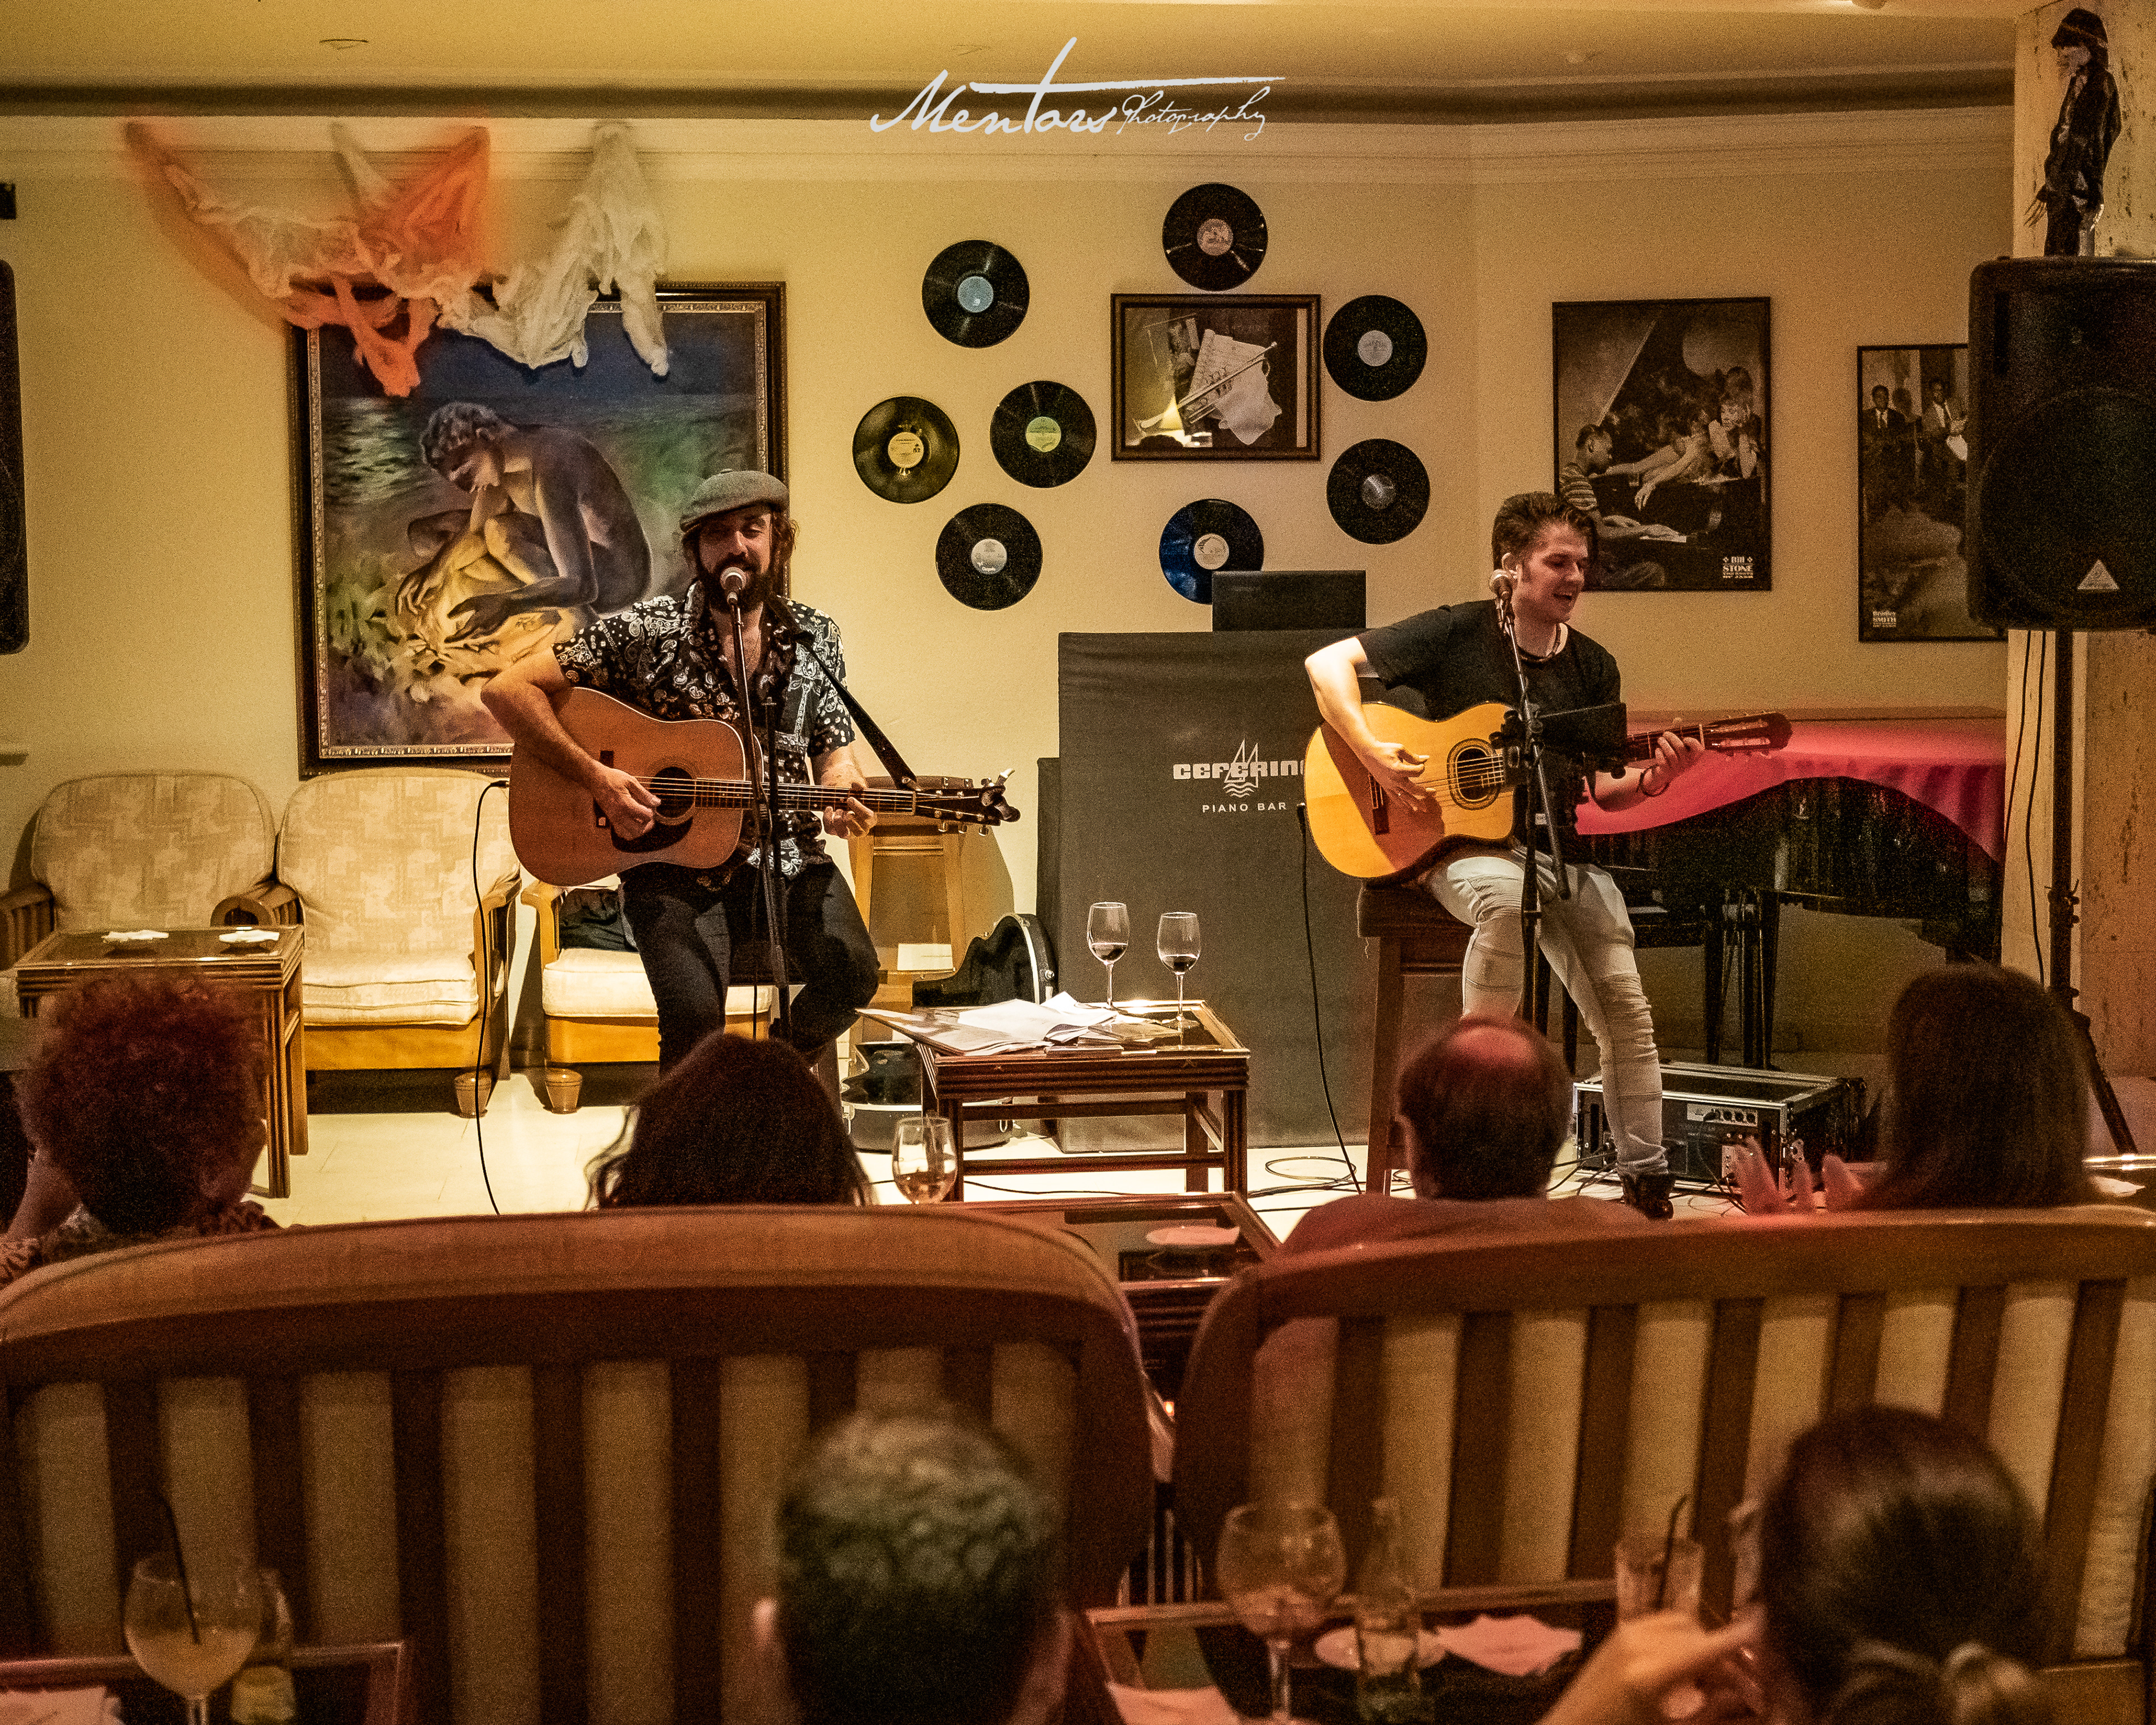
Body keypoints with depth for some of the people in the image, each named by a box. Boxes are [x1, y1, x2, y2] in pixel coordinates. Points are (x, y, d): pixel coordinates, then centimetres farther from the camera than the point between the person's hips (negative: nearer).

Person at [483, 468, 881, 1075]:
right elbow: (509, 690, -7)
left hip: (788, 859, 3)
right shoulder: (648, 632, -5)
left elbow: (833, 749, 18)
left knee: (851, 974, -23)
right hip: (675, 869, -3)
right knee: (696, 1014, -28)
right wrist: (596, 777, -17)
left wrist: (841, 798, -6)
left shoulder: (814, 638, 7)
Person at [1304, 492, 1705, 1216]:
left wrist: (1653, 779, -13)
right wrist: (1371, 753, -19)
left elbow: (1601, 790, 9)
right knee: (1506, 898, -40)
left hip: (1559, 850, 4)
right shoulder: (1459, 633, -2)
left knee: (1626, 1008, -12)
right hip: (1461, 844, -4)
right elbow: (1327, 662, -7)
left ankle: (1646, 1182, -4)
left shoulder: (1592, 667, 11)